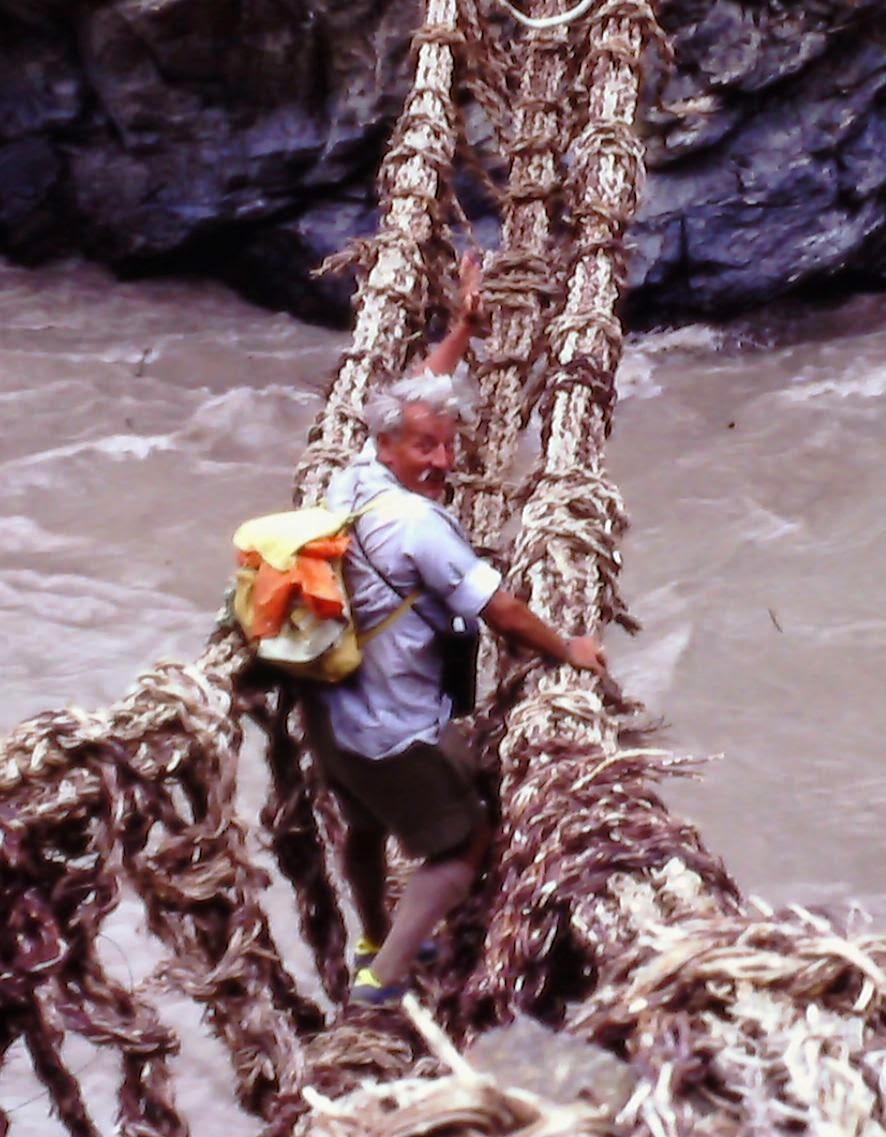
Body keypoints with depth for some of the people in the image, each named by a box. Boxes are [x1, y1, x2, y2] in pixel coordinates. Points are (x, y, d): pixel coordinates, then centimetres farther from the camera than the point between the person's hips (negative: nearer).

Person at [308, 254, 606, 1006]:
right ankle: (383, 980, 0)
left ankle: (376, 942, 52)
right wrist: (570, 650, -3)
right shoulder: (417, 522, -27)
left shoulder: (354, 479, -4)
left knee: (366, 827, 29)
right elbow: (501, 612, -19)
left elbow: (415, 395, 15)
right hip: (396, 732, -9)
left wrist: (462, 327, 23)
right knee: (465, 843, 7)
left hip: (332, 712, 9)